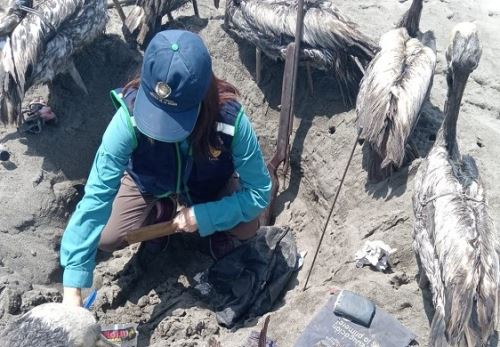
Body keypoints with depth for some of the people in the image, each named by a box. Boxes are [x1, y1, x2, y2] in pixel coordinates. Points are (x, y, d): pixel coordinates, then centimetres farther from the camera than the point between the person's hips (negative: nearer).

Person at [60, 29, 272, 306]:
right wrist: (73, 287, -40)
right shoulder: (131, 115, -39)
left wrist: (204, 216, -35)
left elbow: (259, 192, -27)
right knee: (106, 240, -12)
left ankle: (221, 231, 13)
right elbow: (97, 195, -39)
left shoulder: (230, 119, -39)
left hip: (210, 184, 0)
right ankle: (161, 214, 17)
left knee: (246, 229, -23)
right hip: (150, 181, 1)